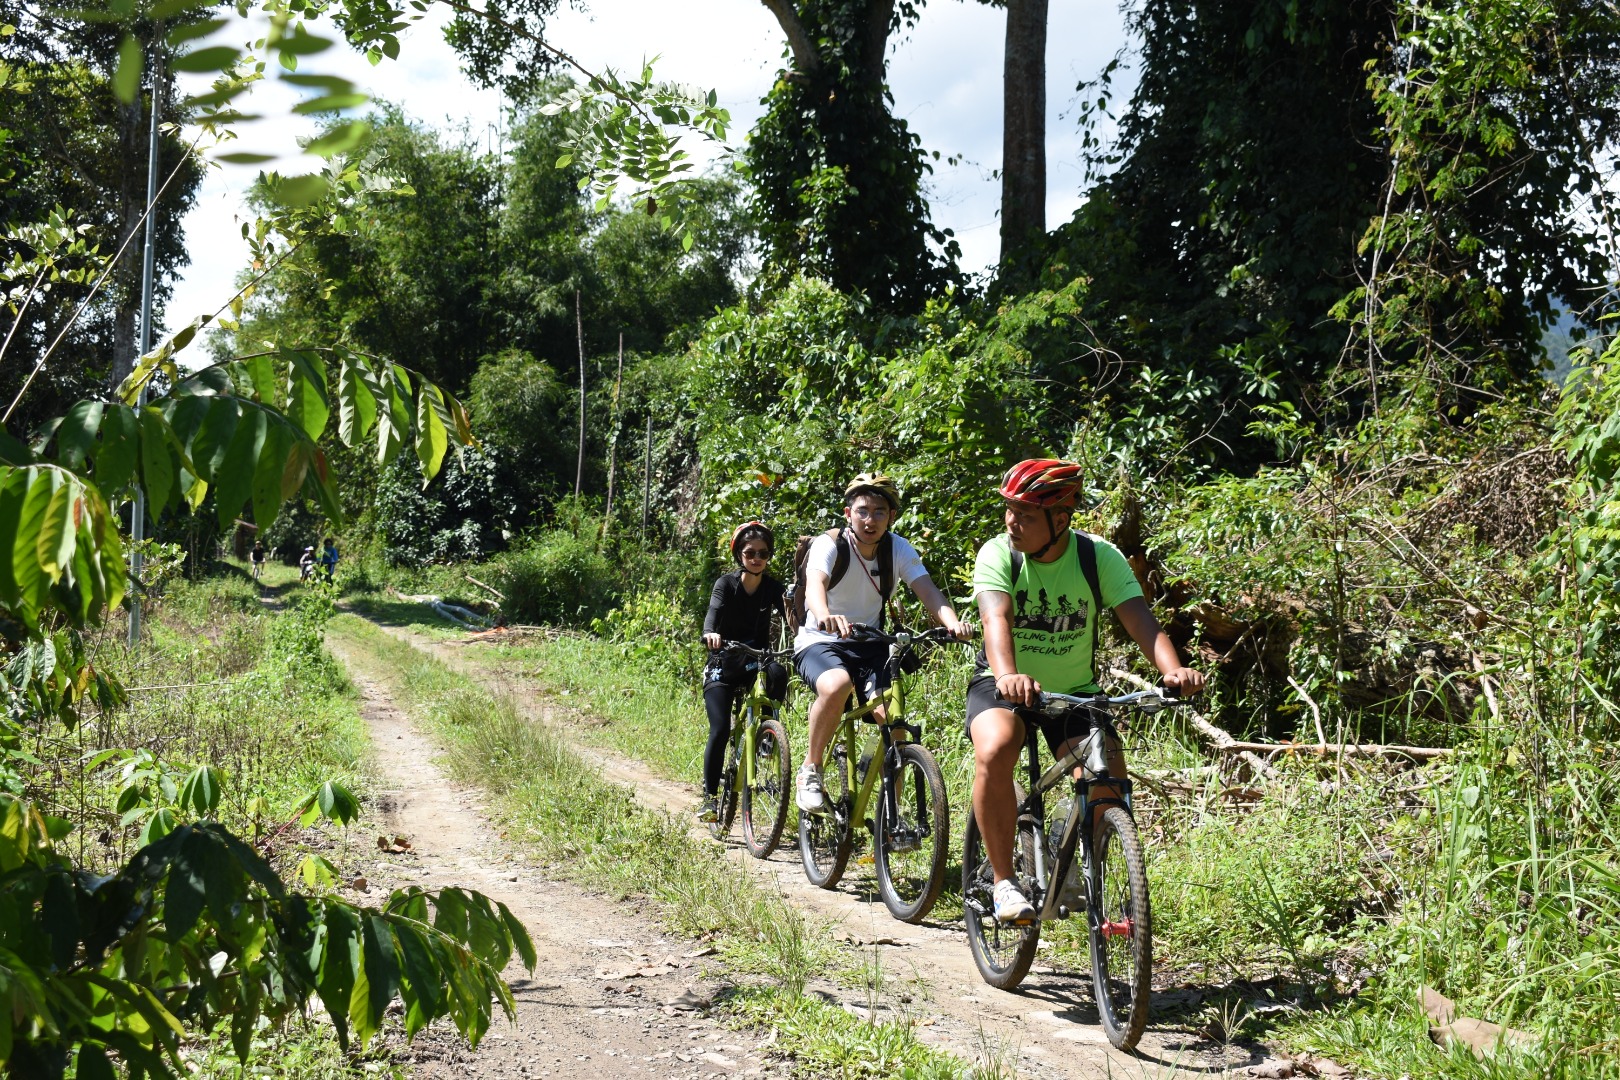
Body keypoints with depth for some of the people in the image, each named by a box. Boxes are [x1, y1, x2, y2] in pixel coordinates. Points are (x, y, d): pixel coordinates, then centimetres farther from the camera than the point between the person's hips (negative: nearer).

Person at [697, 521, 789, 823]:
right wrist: (710, 633, -51)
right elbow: (714, 611, -27)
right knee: (720, 730, -16)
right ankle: (709, 797, -3)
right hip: (723, 667, -1)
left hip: (756, 662, 2)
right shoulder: (726, 584, -9)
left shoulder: (773, 587, -3)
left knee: (777, 673, -34)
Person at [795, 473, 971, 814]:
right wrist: (825, 616, -61)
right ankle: (811, 771, -15)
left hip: (869, 645, 3)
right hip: (820, 642, -3)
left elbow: (927, 590, -20)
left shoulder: (898, 549, -5)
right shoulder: (829, 545, -15)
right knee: (836, 685, -37)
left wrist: (951, 621, -42)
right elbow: (815, 584, -36)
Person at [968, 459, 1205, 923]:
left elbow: (1138, 617, -26)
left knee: (1109, 779, -20)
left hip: (1075, 691, 2)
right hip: (1006, 686, -2)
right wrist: (1008, 676, -55)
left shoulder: (1099, 557, -14)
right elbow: (996, 619, -34)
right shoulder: (997, 554, -18)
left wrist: (1173, 669, -46)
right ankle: (1004, 880, -18)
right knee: (994, 752, -32)